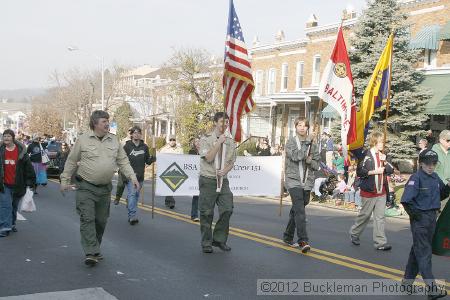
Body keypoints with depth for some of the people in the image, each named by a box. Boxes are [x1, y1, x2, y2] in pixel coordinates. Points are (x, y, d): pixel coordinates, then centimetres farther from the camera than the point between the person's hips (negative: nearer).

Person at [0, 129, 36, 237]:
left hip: (17, 185, 1)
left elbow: (28, 167, 0)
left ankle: (12, 224, 33)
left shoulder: (21, 151, -3)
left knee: (14, 206, 16)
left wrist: (30, 181, -2)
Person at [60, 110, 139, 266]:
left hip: (105, 188, 4)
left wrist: (132, 176, -2)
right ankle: (91, 253, -12)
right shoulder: (83, 139, -3)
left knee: (101, 221, 10)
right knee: (87, 219, -10)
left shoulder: (114, 140, 7)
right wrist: (65, 180, 4)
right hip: (85, 187, -4)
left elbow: (123, 161, 10)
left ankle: (95, 249, 25)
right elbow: (71, 161, 4)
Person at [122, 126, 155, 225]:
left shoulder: (144, 147, 10)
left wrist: (152, 158, -7)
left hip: (140, 176, 4)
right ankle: (132, 216, -16)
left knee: (136, 195, 11)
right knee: (132, 194, -13)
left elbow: (148, 161, 14)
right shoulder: (127, 146, -2)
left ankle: (131, 215, 23)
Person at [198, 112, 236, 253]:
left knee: (227, 210, -5)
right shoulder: (206, 139, -2)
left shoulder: (230, 141, 10)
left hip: (223, 180, 4)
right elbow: (208, 158, -14)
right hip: (208, 180, -4)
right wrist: (219, 143, -15)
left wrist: (225, 171, -9)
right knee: (207, 213, 0)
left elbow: (231, 162, 11)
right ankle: (206, 243, 12)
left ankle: (219, 239, 11)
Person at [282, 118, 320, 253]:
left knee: (296, 211, 14)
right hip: (293, 181, -4)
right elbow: (295, 156, -17)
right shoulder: (291, 142, 0)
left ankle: (288, 237, 28)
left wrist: (311, 161, -10)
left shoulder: (313, 144, 11)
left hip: (307, 182, 4)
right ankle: (303, 241, -22)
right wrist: (308, 144, -11)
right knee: (300, 210, -17)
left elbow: (317, 164, 12)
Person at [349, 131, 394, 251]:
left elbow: (391, 171, 9)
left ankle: (380, 242, 3)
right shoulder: (366, 155, -10)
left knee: (380, 217, 3)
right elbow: (360, 172, -17)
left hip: (381, 191, 6)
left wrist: (385, 161, -7)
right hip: (369, 191, -6)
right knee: (365, 215, 6)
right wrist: (374, 171, -20)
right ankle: (354, 233, 27)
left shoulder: (382, 155, 12)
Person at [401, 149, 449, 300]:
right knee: (424, 252, -7)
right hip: (420, 219, -8)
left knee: (418, 249, 17)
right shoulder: (416, 178, -14)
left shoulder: (435, 177, 9)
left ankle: (408, 280, 30)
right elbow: (406, 200, -19)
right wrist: (415, 215, -17)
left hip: (432, 218, 8)